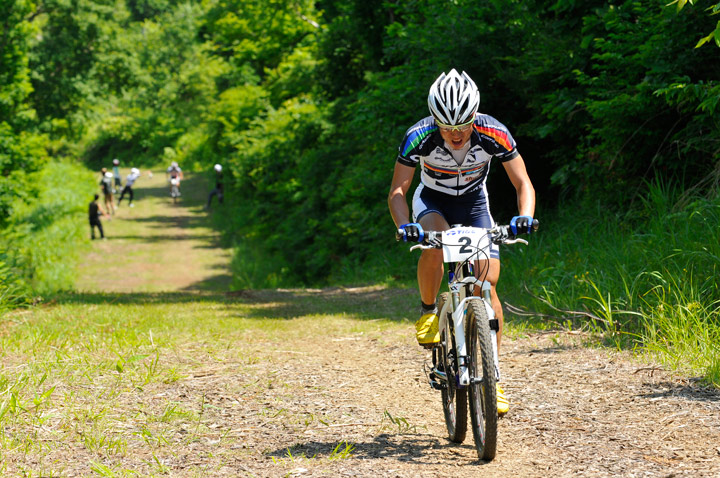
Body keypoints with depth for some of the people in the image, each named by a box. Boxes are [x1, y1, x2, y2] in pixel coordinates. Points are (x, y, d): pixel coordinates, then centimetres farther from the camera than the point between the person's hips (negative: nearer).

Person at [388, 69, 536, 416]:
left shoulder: (494, 134, -28)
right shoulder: (419, 137, -29)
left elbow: (523, 183, -23)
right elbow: (397, 190, -25)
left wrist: (524, 217, -43)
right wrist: (404, 225, -45)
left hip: (474, 203, 1)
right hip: (432, 201, -1)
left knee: (487, 285, -13)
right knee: (434, 243, -36)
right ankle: (428, 311, -9)